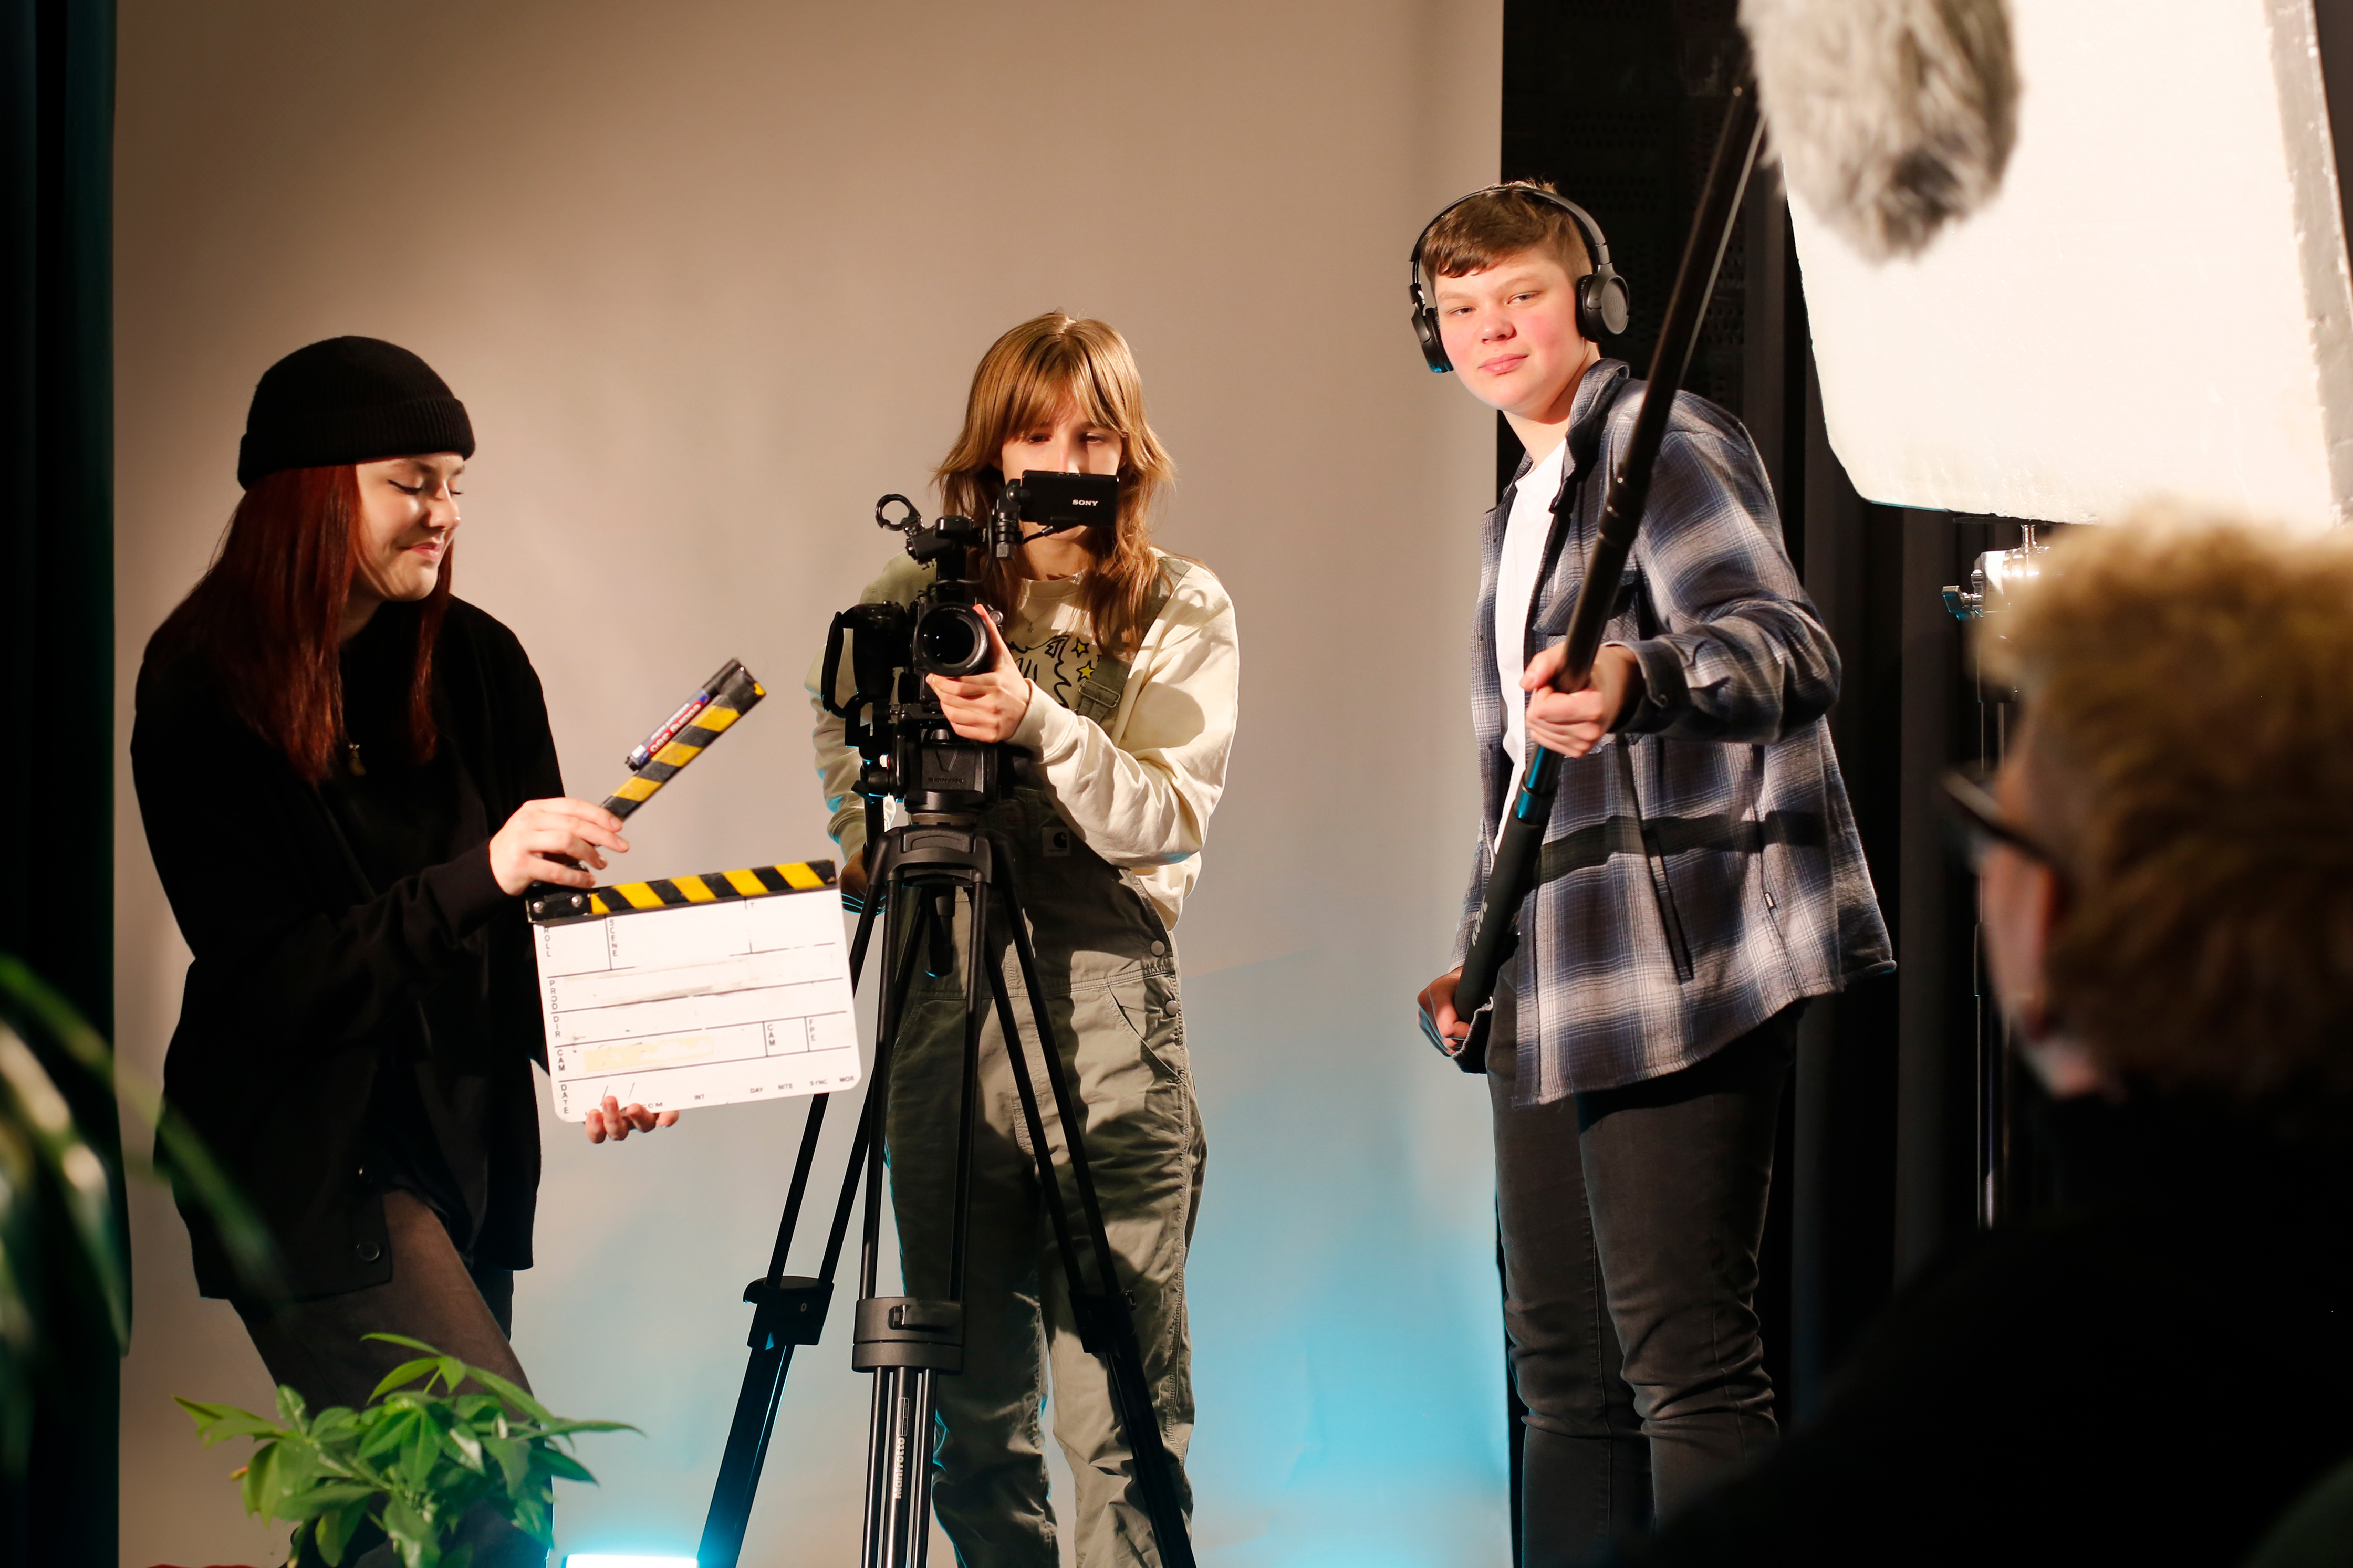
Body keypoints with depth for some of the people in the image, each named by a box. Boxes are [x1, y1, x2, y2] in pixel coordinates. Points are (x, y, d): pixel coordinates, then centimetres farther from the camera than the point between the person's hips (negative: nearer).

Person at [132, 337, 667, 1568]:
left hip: (463, 1142, 5)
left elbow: (538, 893, 6)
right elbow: (269, 979, -16)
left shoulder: (474, 664, 3)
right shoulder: (201, 698, -11)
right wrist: (477, 878, -27)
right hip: (305, 1157, -5)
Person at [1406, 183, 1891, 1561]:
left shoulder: (1667, 444, -6)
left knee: (1684, 1356, -14)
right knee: (1563, 1374, 9)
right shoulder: (1518, 514, 23)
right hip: (1557, 1002, 9)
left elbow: (1793, 649, -23)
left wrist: (1640, 677, -43)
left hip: (1682, 968, -9)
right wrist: (1480, 955, 20)